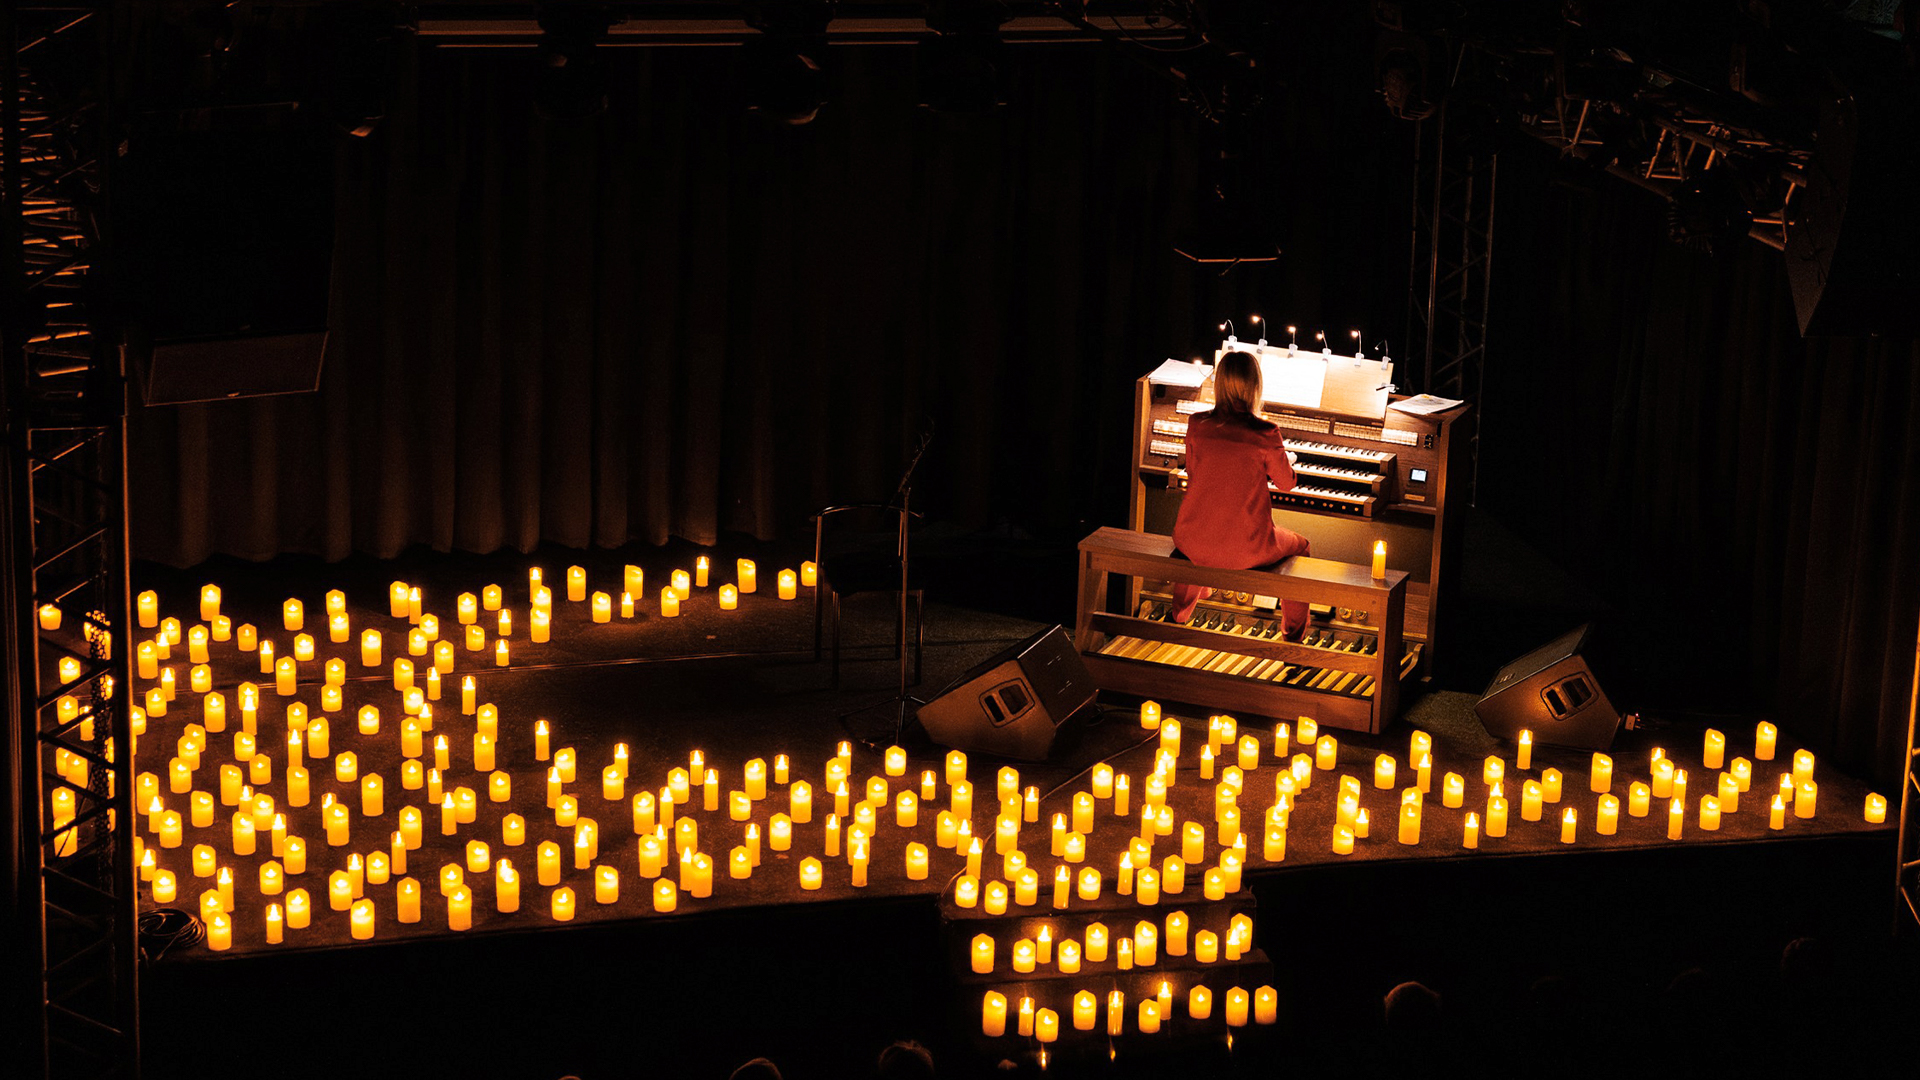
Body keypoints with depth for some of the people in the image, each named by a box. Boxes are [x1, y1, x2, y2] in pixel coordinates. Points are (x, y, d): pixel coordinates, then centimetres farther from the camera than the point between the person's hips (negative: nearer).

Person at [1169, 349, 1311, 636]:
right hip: (1245, 549, -3)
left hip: (1194, 542, 3)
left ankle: (1180, 615, 56)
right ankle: (1293, 637, 36)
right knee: (1301, 546, 28)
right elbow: (1286, 484, 0)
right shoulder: (1265, 434, -16)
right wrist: (1285, 458, 24)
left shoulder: (1198, 425, -6)